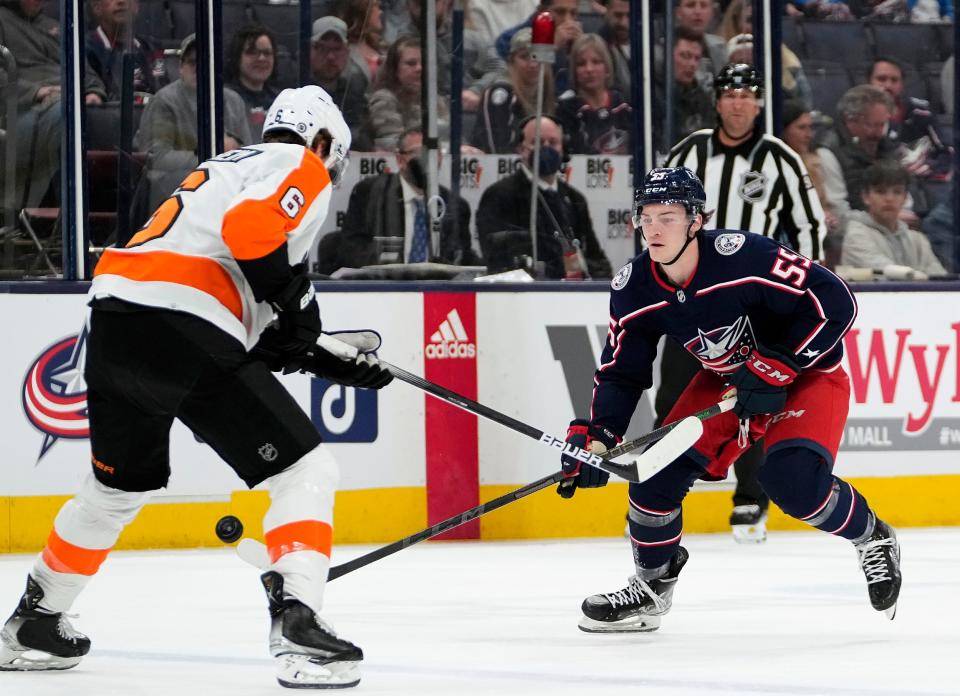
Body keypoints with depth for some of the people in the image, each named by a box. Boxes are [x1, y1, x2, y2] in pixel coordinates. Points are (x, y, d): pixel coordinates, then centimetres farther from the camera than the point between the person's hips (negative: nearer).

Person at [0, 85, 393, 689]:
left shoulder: (229, 167, 32)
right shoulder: (304, 170, 6)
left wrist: (323, 360, 30)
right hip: (187, 337, -8)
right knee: (307, 471, 0)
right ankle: (297, 625, -15)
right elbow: (249, 228, -17)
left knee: (121, 485, 28)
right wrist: (295, 295, -4)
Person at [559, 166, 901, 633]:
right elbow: (620, 372, -2)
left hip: (807, 372, -6)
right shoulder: (633, 291, -12)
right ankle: (653, 584, 15)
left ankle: (873, 539, 4)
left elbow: (834, 302, -28)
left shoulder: (743, 256, -31)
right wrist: (597, 436, -17)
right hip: (725, 380, 6)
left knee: (794, 481, -26)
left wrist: (776, 366, -28)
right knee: (661, 464, -8)